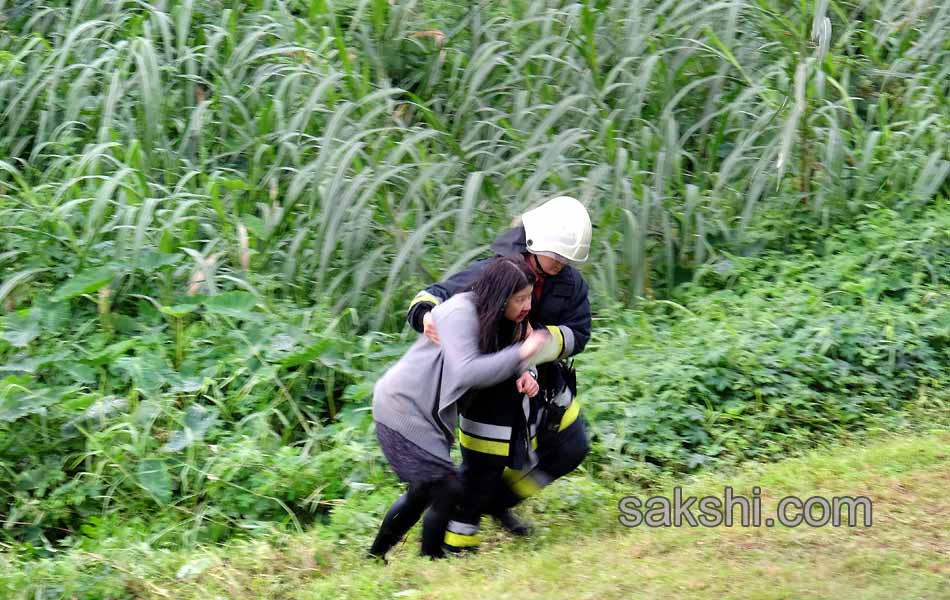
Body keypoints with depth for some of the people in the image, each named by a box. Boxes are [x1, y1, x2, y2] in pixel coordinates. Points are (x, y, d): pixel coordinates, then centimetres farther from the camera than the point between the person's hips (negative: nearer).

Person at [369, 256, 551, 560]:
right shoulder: (460, 313, -24)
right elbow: (466, 372, -36)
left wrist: (522, 373, -12)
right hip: (402, 409, -10)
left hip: (427, 415, 10)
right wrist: (521, 354, -35)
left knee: (422, 493, 20)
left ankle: (375, 557, 34)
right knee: (447, 490, -12)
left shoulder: (493, 319, 4)